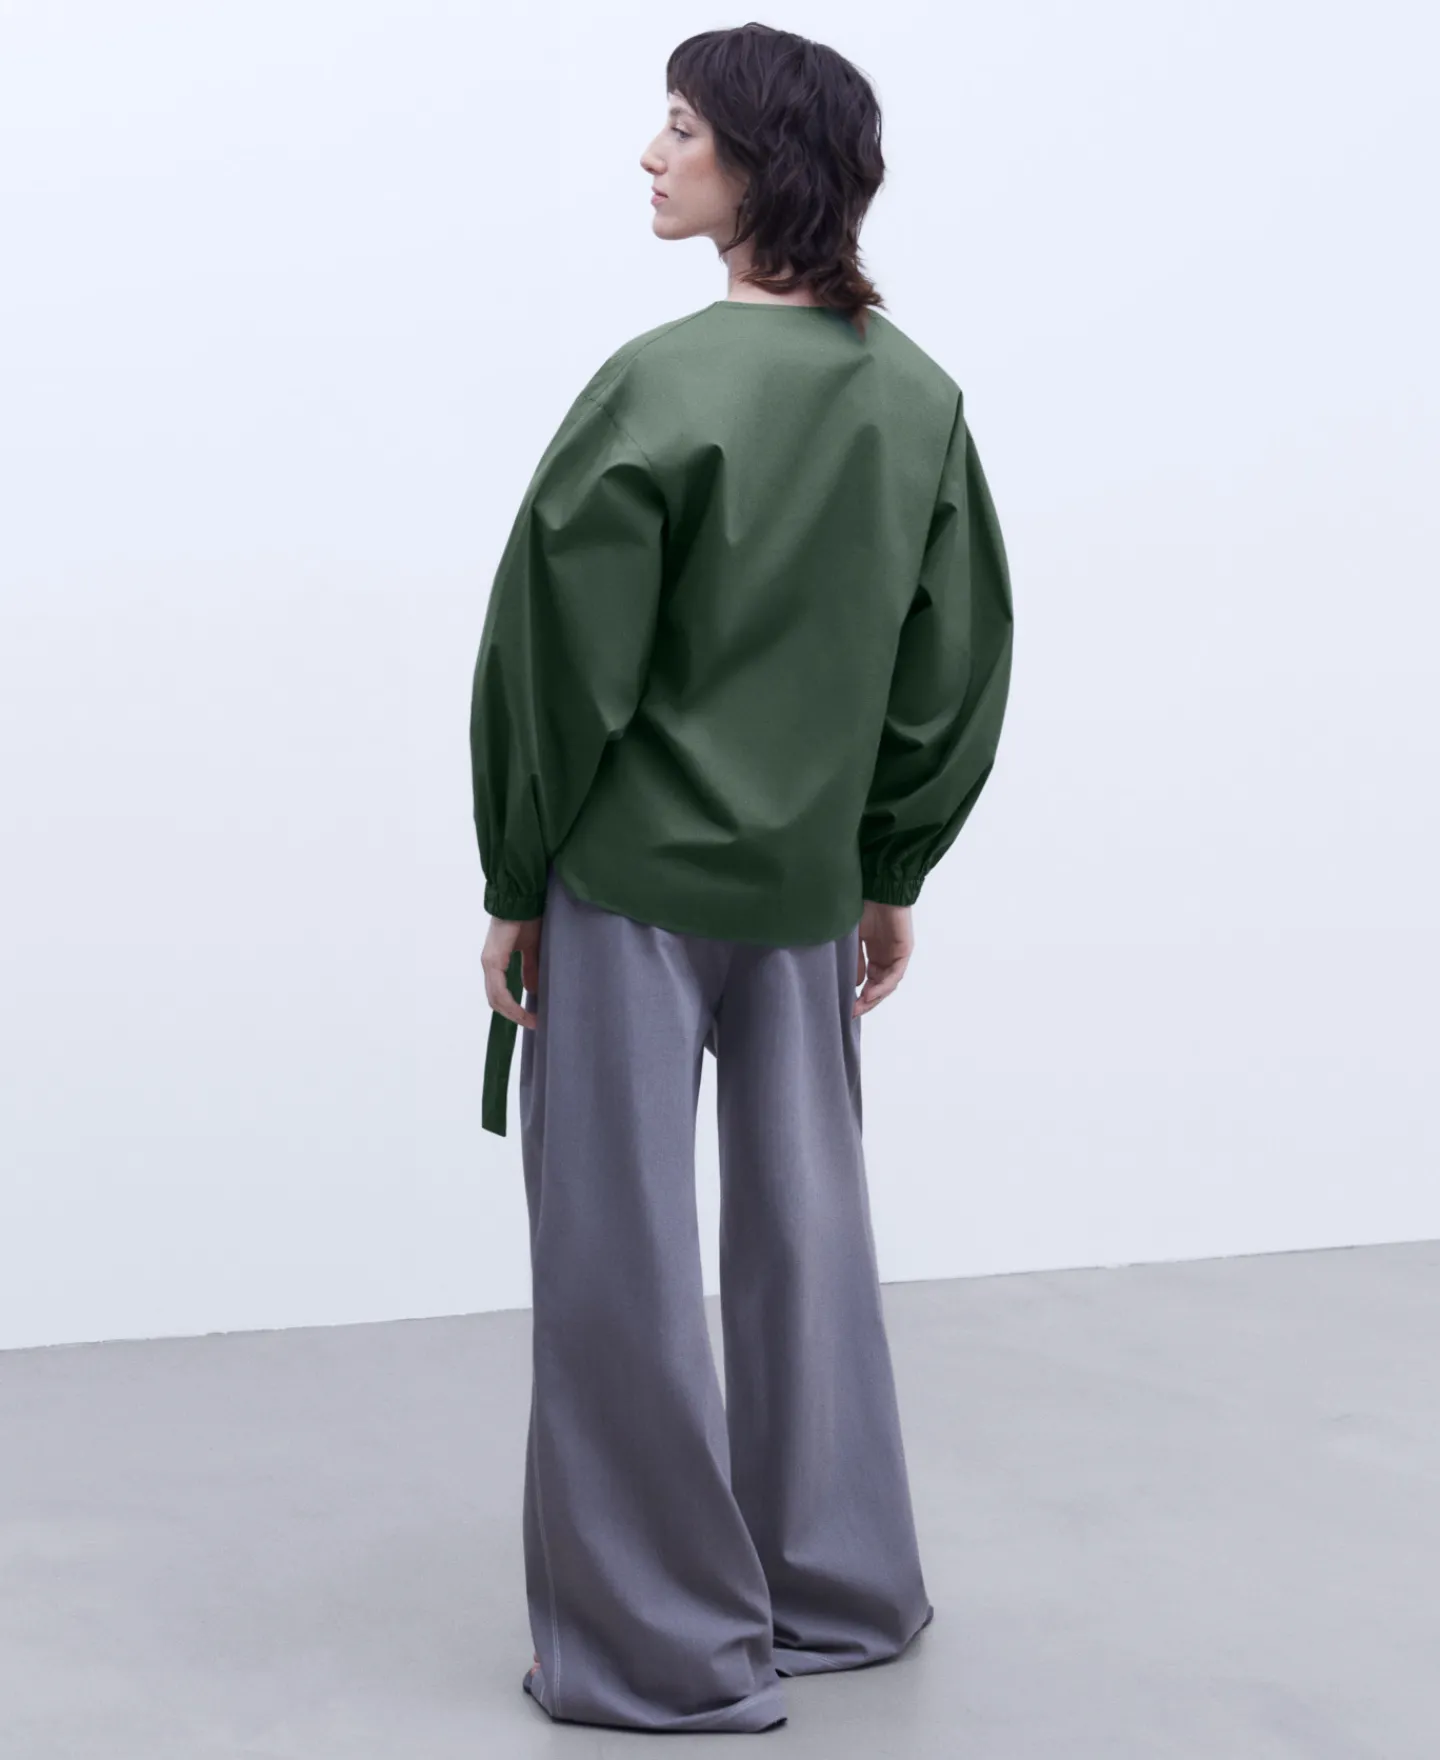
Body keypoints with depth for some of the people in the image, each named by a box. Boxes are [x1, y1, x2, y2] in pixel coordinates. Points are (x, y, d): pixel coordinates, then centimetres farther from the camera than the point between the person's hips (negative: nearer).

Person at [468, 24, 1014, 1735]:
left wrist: (513, 884, -4)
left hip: (632, 880, -6)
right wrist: (890, 871, 15)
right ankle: (841, 1593, 28)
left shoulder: (660, 387, -16)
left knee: (619, 1255, 4)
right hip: (807, 884, 6)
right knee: (806, 1236, 16)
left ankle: (670, 1645, 12)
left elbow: (558, 656, -14)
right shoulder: (920, 397, 2)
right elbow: (961, 664, 7)